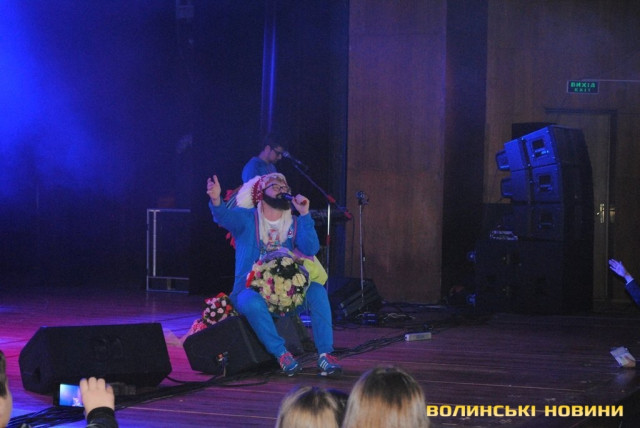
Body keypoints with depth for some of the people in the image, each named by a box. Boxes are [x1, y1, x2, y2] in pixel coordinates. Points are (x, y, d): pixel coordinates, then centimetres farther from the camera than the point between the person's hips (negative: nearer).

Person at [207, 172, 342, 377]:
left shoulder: (294, 223, 11)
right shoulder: (246, 218, 1)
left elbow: (311, 249, -6)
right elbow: (224, 216, -22)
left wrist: (304, 215, -11)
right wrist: (216, 200, -45)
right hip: (250, 289, -3)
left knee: (317, 290, -23)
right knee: (252, 302, -38)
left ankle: (325, 354, -26)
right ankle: (282, 354, -26)